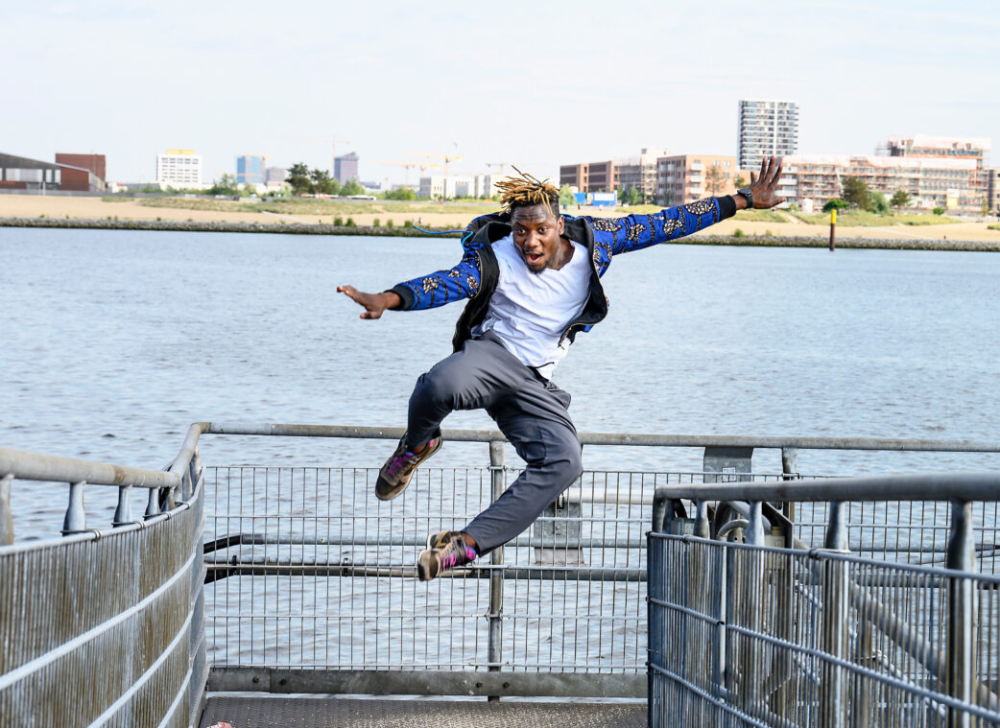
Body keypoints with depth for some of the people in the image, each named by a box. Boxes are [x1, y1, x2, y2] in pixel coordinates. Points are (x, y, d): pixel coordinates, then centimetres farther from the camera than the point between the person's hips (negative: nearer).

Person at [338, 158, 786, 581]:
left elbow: (663, 225, 2)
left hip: (535, 384, 4)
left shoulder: (591, 243, -2)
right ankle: (416, 446, -3)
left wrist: (740, 202, 3)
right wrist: (390, 299, -45)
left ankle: (465, 544, -24)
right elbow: (446, 283, -25)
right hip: (491, 352, -4)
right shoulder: (495, 259, -11)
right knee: (442, 385, -39)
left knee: (563, 463, -22)